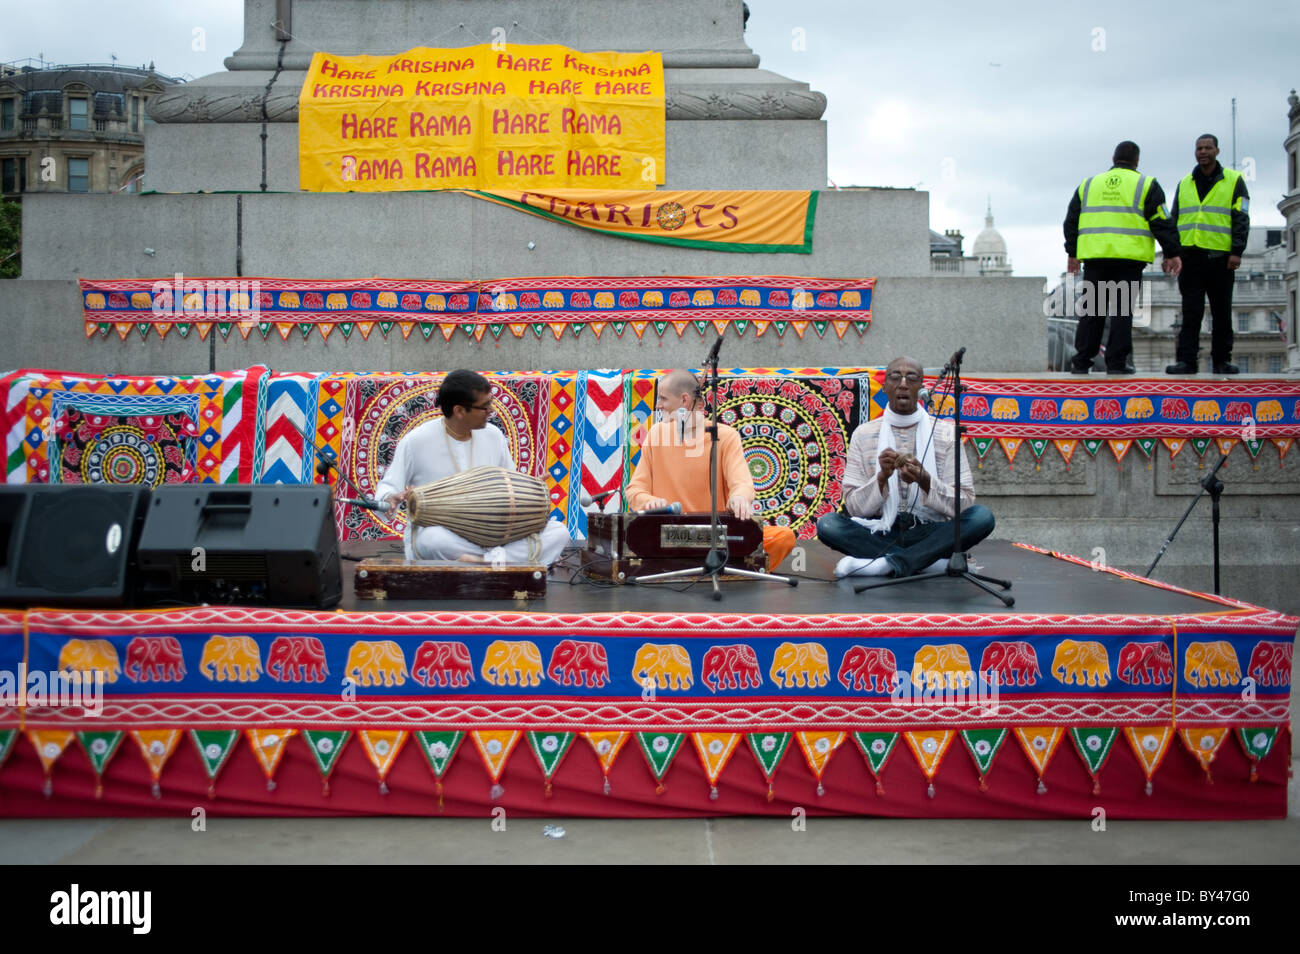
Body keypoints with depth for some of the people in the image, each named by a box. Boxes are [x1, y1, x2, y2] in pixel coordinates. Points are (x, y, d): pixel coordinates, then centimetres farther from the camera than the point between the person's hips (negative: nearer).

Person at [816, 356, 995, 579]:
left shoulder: (944, 433, 3)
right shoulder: (863, 434, 4)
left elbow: (964, 503, -4)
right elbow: (854, 507, -1)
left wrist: (925, 480, -21)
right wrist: (882, 477, -20)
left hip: (929, 532, 0)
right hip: (881, 533, 0)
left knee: (983, 516, -27)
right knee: (827, 524, -26)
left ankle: (889, 564, -30)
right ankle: (933, 561, -25)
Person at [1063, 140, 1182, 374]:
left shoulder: (1088, 184, 16)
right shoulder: (1146, 185, 6)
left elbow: (1072, 221, 16)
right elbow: (1161, 223, 1)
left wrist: (1072, 253, 21)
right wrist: (1172, 254, 4)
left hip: (1094, 256, 3)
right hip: (1129, 258, -3)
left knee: (1091, 310, 6)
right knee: (1122, 309, -1)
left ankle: (1081, 361, 4)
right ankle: (1116, 363, -5)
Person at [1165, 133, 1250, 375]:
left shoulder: (1234, 181, 6)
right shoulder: (1184, 183, 15)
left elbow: (1241, 219, 0)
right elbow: (1173, 220, 16)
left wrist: (1237, 252, -9)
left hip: (1220, 257, -2)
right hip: (1189, 255, 2)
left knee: (1222, 312, 4)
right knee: (1190, 311, -1)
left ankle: (1222, 359, 10)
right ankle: (1186, 359, -1)